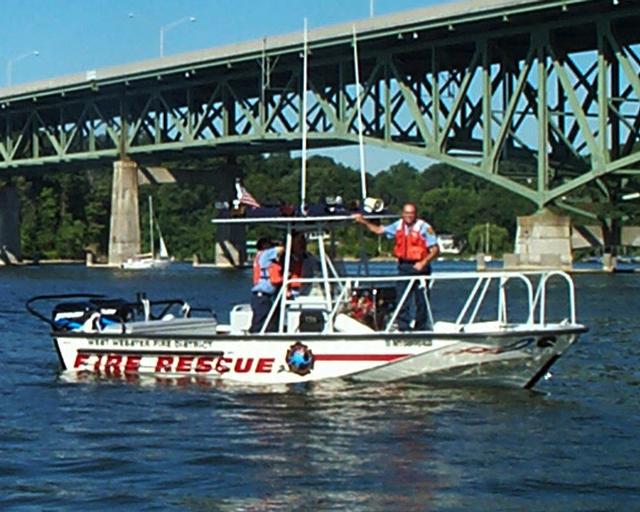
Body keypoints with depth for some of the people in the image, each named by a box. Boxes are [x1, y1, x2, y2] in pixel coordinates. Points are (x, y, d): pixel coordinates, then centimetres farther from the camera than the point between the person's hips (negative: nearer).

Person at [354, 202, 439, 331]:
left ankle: (420, 329, 11)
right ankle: (403, 329, 6)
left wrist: (423, 263, -21)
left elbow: (435, 250, -10)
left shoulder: (424, 228, -8)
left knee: (421, 301, 2)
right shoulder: (398, 226, 9)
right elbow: (379, 230, 22)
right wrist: (363, 221, 14)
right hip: (403, 267, 5)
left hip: (419, 267, -5)